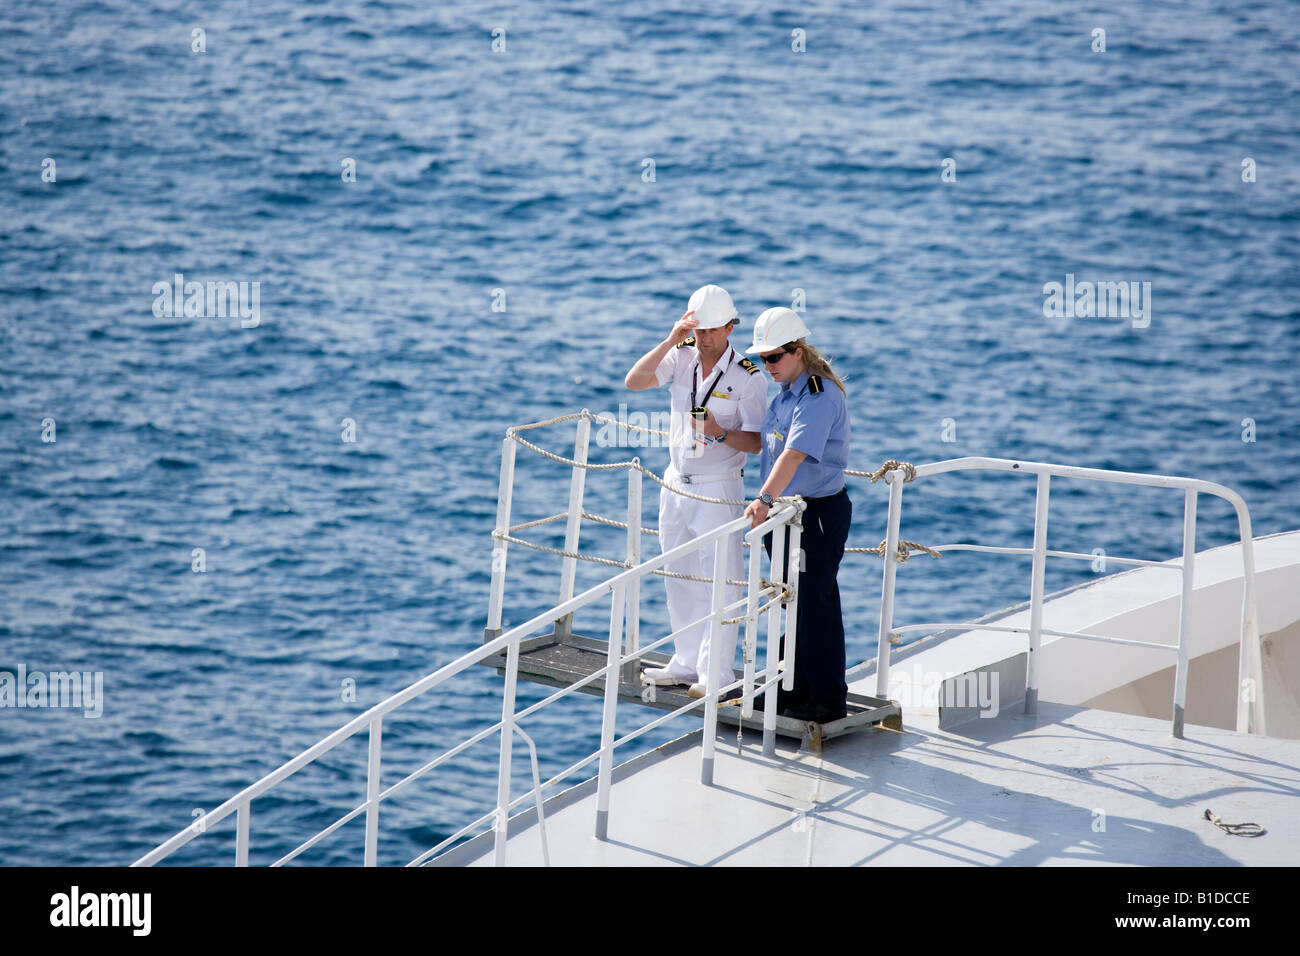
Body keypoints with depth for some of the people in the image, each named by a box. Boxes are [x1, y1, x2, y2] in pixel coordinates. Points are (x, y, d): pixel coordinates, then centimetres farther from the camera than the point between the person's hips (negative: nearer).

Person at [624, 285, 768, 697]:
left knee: (720, 582, -5)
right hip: (676, 483, 5)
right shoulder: (681, 357, 1)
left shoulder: (748, 376, -10)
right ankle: (687, 663, 24)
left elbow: (757, 443, -10)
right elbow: (633, 381, -12)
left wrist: (720, 434, -28)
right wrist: (671, 340, -19)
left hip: (718, 488, -5)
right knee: (681, 579, 13)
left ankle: (716, 672, 1)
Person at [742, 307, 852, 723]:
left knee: (817, 603, -2)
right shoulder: (786, 392, 9)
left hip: (821, 512, -9)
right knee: (798, 602, 17)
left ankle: (828, 699, 7)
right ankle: (799, 688, 28)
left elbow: (795, 454, -34)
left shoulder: (820, 396, -21)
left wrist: (766, 499, -43)